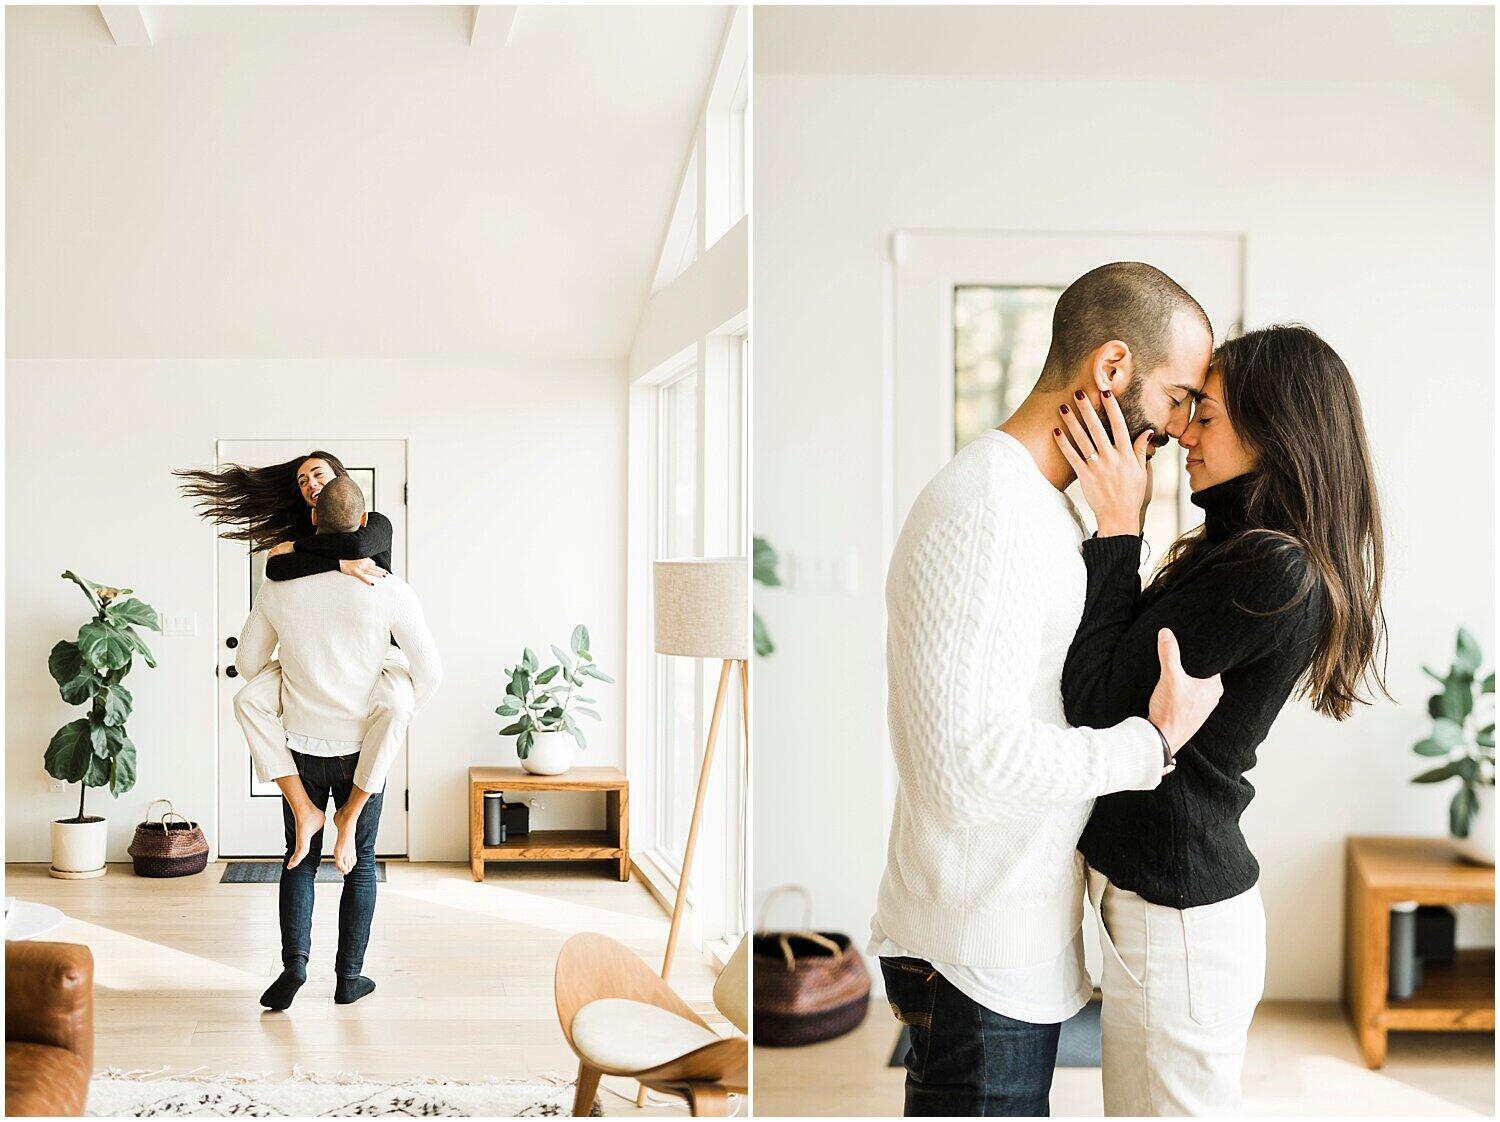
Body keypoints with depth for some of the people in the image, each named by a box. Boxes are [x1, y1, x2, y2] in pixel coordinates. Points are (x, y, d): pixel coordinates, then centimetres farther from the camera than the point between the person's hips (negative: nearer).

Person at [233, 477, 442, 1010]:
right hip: (361, 747, -1)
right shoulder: (389, 590, -12)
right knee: (360, 860, 12)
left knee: (301, 857, 15)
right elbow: (430, 670, -9)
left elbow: (247, 662, 6)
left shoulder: (280, 588, -5)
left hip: (302, 744, 1)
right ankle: (349, 976, 16)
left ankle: (294, 962, 0)